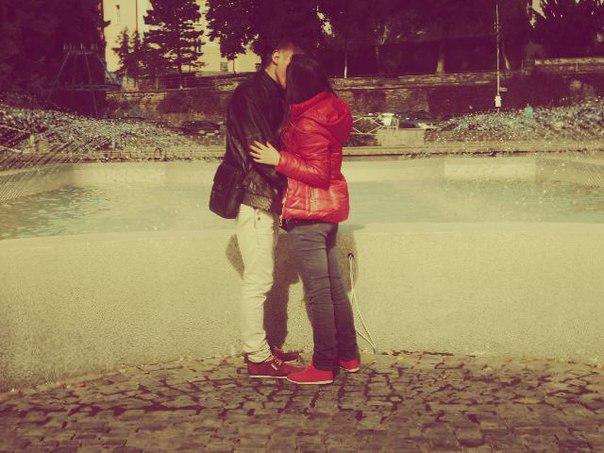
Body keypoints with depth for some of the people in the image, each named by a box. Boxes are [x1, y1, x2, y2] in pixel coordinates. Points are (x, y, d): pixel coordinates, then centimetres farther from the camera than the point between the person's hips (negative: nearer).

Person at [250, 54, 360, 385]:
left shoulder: (307, 123, -19)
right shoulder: (330, 108, 8)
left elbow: (319, 173, -21)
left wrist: (279, 159, -18)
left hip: (307, 213, -10)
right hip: (329, 208, 10)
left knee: (317, 290, -3)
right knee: (334, 285, 16)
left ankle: (323, 365, 5)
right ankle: (348, 356, 24)